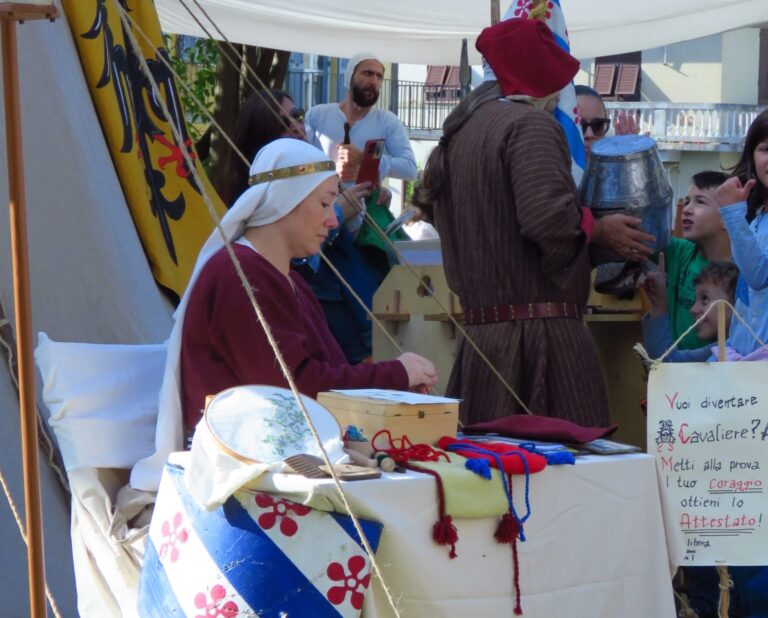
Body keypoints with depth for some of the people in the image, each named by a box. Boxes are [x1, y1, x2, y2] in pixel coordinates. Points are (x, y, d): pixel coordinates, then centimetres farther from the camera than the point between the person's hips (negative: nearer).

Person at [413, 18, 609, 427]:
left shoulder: (460, 130, 16)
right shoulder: (532, 124, -10)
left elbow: (427, 200, 24)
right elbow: (549, 217, -23)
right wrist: (591, 225, -3)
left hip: (479, 330, 9)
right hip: (540, 334, -9)